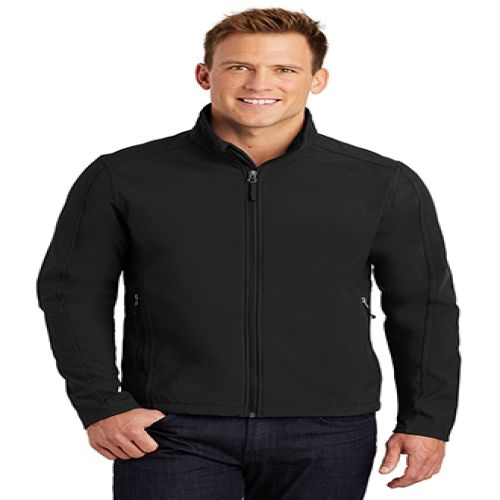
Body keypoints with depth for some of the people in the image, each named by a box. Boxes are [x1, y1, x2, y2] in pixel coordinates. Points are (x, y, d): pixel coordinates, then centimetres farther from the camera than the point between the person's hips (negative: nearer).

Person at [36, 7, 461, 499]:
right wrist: (100, 405, -2)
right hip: (172, 434, -1)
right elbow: (71, 294, 6)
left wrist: (426, 420, 5)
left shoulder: (385, 186, 4)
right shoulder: (120, 179, 2)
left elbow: (425, 309, 10)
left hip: (327, 440, 1)